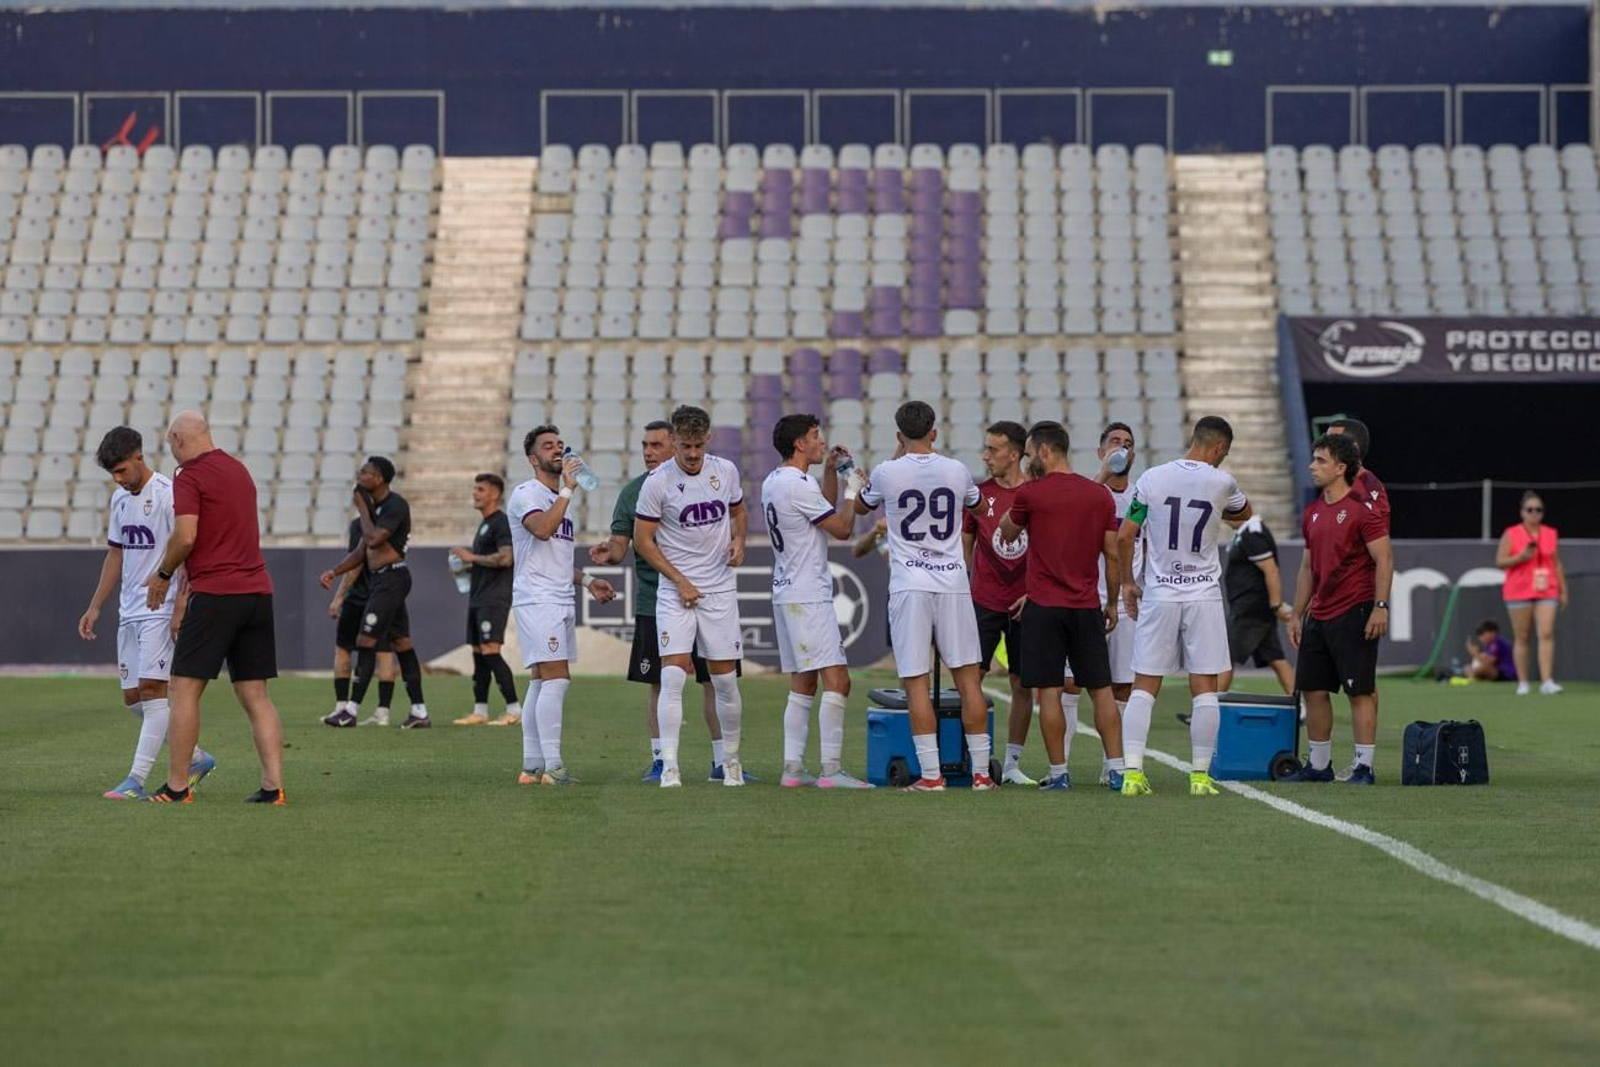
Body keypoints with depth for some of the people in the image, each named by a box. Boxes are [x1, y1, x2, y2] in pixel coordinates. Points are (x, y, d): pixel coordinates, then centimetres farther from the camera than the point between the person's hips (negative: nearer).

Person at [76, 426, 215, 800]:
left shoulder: (168, 494, -11)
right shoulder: (120, 498, 14)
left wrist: (180, 608, -19)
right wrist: (95, 607, 19)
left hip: (161, 610, -9)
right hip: (129, 612, 9)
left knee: (152, 688, -14)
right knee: (133, 696, 8)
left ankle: (136, 780, -17)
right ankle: (196, 758, 19)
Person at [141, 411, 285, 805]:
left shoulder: (190, 476, -7)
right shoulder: (239, 470, 18)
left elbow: (185, 537, -17)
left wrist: (162, 574, 0)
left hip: (215, 594, -7)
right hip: (257, 591, 7)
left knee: (185, 690, 0)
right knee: (255, 696, 7)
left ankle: (177, 787, -1)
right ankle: (273, 784, -2)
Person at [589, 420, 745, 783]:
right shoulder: (632, 493, 4)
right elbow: (621, 546, 2)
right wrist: (608, 552, -20)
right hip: (654, 603, 0)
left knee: (716, 680, 1)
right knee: (659, 685, 3)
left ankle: (722, 761, 7)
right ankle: (660, 760, 11)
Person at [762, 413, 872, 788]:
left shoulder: (773, 483, 14)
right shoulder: (799, 485, -16)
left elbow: (825, 513, 29)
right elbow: (841, 529, -10)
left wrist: (830, 471, 20)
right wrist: (853, 491, 3)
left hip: (786, 594, 10)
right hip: (808, 598, -10)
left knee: (802, 684, 13)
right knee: (837, 680, -12)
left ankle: (792, 768, 10)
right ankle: (831, 769, -17)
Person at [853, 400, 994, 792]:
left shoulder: (886, 473, -3)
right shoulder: (956, 471, 3)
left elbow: (861, 506, 19)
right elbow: (975, 502, 27)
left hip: (909, 586, -2)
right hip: (953, 582, 2)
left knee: (916, 682, -1)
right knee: (968, 678, 6)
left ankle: (930, 774, -7)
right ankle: (981, 771, 6)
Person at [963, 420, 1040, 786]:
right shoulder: (978, 493, 3)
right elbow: (964, 546, 9)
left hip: (1025, 604, 0)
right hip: (984, 602, 0)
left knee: (1022, 684, 4)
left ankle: (1012, 764, 13)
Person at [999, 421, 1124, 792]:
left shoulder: (1030, 493, -7)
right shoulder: (1100, 496, 4)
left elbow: (1006, 534, 10)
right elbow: (1113, 554, 7)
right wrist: (1112, 602, 17)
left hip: (1044, 607, -4)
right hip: (1087, 607, 4)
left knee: (1049, 691, 1)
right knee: (1101, 690, 7)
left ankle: (1058, 772, 1)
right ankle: (1118, 769, 4)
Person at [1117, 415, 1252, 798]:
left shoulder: (1152, 478, -3)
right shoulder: (1221, 483, -5)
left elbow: (1124, 536, 0)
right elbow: (1243, 513, 18)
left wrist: (1127, 582, 12)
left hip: (1158, 595, 1)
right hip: (1204, 595, -1)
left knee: (1144, 687, 3)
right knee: (1204, 688, 4)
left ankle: (1132, 772, -5)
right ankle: (1200, 774, 3)